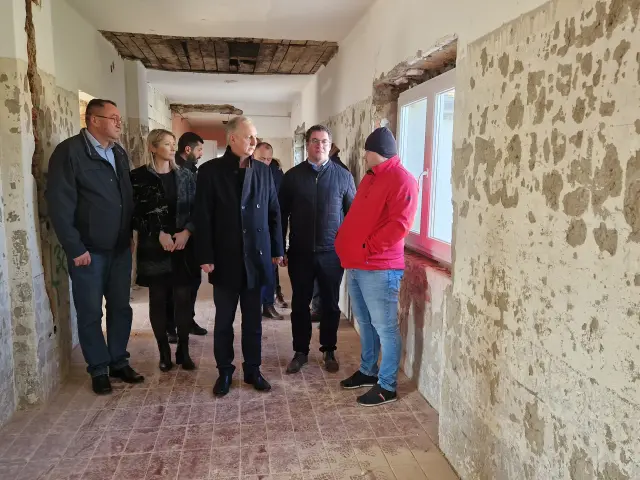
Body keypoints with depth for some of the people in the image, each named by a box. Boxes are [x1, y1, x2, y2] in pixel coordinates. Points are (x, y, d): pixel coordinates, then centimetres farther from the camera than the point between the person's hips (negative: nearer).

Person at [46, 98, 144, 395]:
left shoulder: (119, 153, 11)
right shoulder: (69, 151, -9)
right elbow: (59, 204, -13)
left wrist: (130, 234, 8)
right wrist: (75, 248, -14)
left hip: (120, 247, 6)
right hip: (88, 249, -6)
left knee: (121, 307, 12)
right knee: (90, 312, 6)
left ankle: (119, 362, 27)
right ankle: (99, 369, 21)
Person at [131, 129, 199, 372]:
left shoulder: (185, 175, 7)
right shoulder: (139, 177, -2)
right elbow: (135, 214, -4)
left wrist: (187, 231, -10)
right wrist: (159, 234, -14)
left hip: (184, 247, 2)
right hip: (154, 249, -2)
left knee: (183, 298, 2)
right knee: (158, 299, 6)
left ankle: (183, 350, 16)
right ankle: (164, 351, 19)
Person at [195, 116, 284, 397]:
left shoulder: (264, 171, 6)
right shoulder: (210, 171, -4)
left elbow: (274, 213, 9)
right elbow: (203, 218, -6)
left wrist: (277, 250, 6)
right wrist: (205, 257, -10)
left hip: (256, 258, 3)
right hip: (225, 259, -2)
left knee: (253, 320, 12)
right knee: (224, 320, 10)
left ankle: (252, 370, 26)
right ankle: (224, 371, 26)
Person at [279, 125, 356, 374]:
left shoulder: (343, 176, 1)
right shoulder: (292, 175, 2)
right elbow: (281, 214, 4)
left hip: (332, 253, 0)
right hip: (300, 252, 1)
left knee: (330, 304, 10)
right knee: (300, 304, 9)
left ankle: (329, 351, 27)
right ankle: (300, 351, 25)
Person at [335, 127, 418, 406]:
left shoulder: (402, 180, -11)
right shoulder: (370, 178, 19)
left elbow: (399, 224, -20)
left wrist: (367, 247, -17)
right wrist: (344, 243, 10)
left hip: (379, 268, -9)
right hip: (355, 265, 9)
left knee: (385, 327, 0)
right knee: (365, 323, 18)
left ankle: (387, 386, 11)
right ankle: (368, 372, 33)